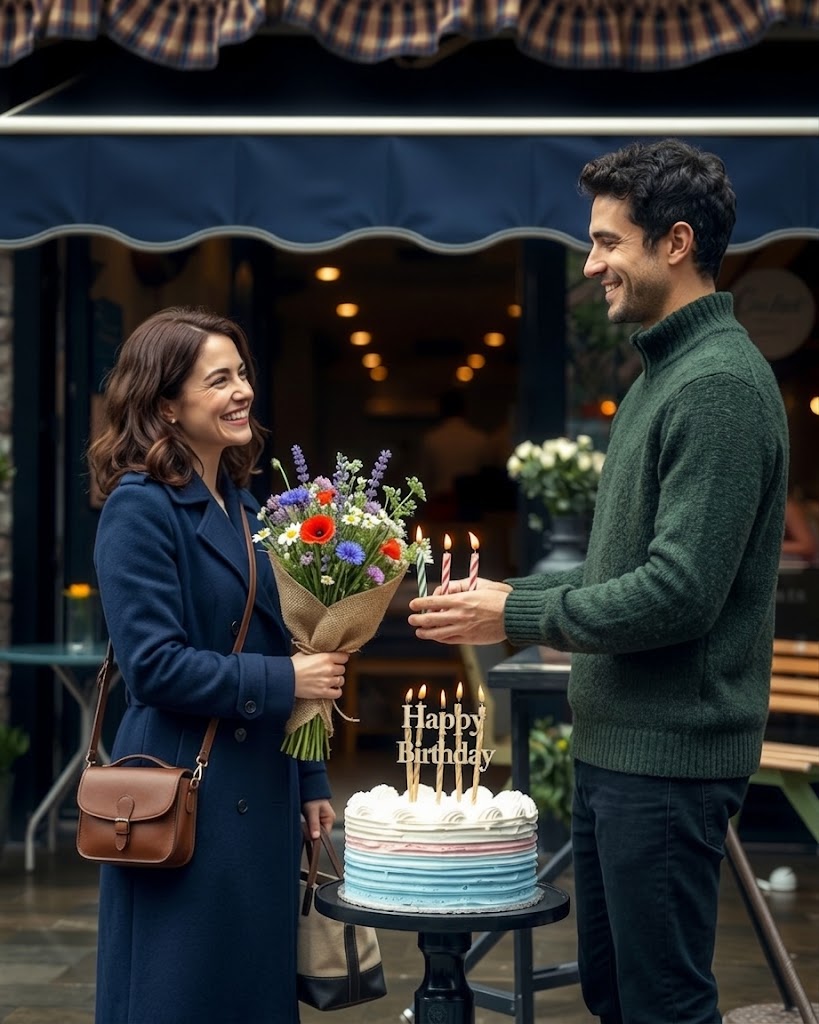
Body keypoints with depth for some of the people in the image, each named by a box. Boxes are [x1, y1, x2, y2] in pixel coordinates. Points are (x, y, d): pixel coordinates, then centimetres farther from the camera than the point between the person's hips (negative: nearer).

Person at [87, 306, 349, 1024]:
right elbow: (153, 664, -19)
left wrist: (309, 782, 15)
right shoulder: (140, 508, -12)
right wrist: (285, 681, -17)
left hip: (261, 796, 8)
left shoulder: (242, 506, 11)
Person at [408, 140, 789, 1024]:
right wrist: (505, 594, 9)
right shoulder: (661, 374, 14)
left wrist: (519, 615, -14)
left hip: (669, 753, -10)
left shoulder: (720, 386, -17)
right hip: (613, 744, 10)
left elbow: (681, 591, -24)